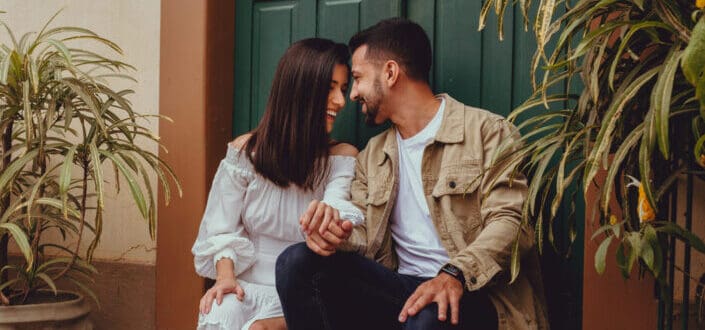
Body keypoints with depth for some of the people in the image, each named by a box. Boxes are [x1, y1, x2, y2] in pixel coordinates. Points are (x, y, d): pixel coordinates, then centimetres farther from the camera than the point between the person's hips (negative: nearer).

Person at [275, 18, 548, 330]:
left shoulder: (488, 131, 0)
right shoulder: (372, 156, 19)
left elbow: (510, 220, -11)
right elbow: (364, 235, 12)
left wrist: (454, 275, -29)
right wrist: (335, 234, -13)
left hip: (472, 295, -5)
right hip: (399, 288, 6)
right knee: (297, 261, -17)